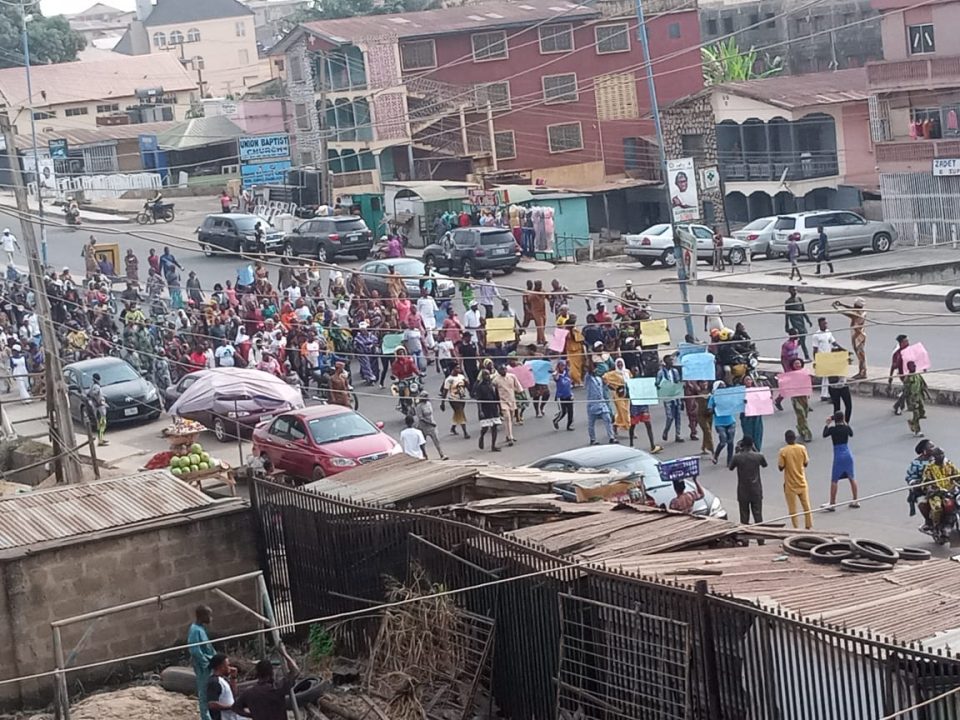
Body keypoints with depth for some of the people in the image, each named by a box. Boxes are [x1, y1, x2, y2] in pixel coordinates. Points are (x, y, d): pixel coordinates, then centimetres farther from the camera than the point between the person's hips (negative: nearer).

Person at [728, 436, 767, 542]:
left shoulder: (737, 457, -13)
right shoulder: (758, 456, -10)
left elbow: (730, 467, 5)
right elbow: (764, 464, 13)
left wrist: (737, 452, 7)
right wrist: (755, 450, 14)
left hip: (743, 491, -1)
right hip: (756, 491, 1)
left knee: (744, 517, 7)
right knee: (758, 516, 8)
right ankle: (760, 541, 9)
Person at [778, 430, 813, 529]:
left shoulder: (783, 451, -14)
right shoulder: (802, 448, -7)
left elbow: (781, 467, -11)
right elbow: (806, 463, 2)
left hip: (790, 484, -3)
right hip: (802, 482, 3)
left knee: (792, 509, 6)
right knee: (806, 506, 14)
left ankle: (796, 528, 8)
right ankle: (809, 526, 18)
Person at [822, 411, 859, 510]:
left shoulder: (833, 429, -13)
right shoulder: (847, 427, 1)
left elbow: (824, 435, 0)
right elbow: (851, 434, 21)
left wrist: (827, 424, 10)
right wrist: (845, 424, 25)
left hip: (839, 456, -5)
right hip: (848, 455, 5)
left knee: (834, 480, 0)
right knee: (851, 478, 17)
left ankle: (832, 504, 0)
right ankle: (855, 501, 24)